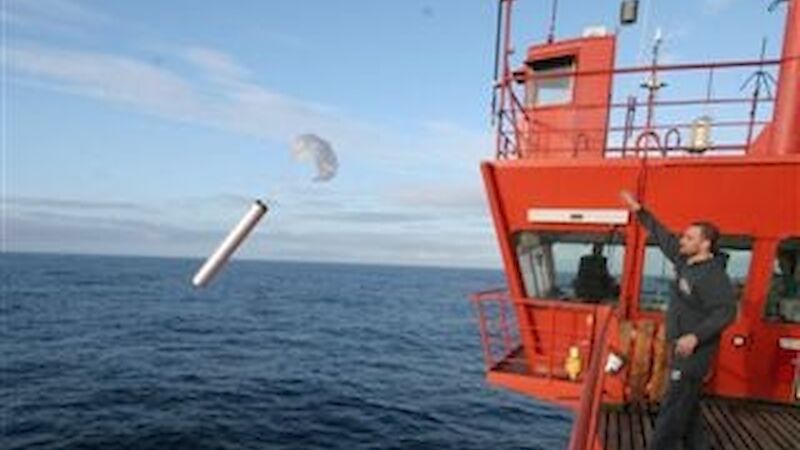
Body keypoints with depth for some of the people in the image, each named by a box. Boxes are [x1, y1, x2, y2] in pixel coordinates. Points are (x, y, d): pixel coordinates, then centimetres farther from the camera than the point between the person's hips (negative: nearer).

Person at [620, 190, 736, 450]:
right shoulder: (684, 261, 4)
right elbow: (663, 237, 13)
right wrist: (640, 212, 14)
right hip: (681, 346, 9)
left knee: (674, 405, -2)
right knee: (686, 402, 18)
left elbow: (726, 311, -24)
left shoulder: (713, 274, -20)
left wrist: (695, 336, -31)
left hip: (694, 350, -9)